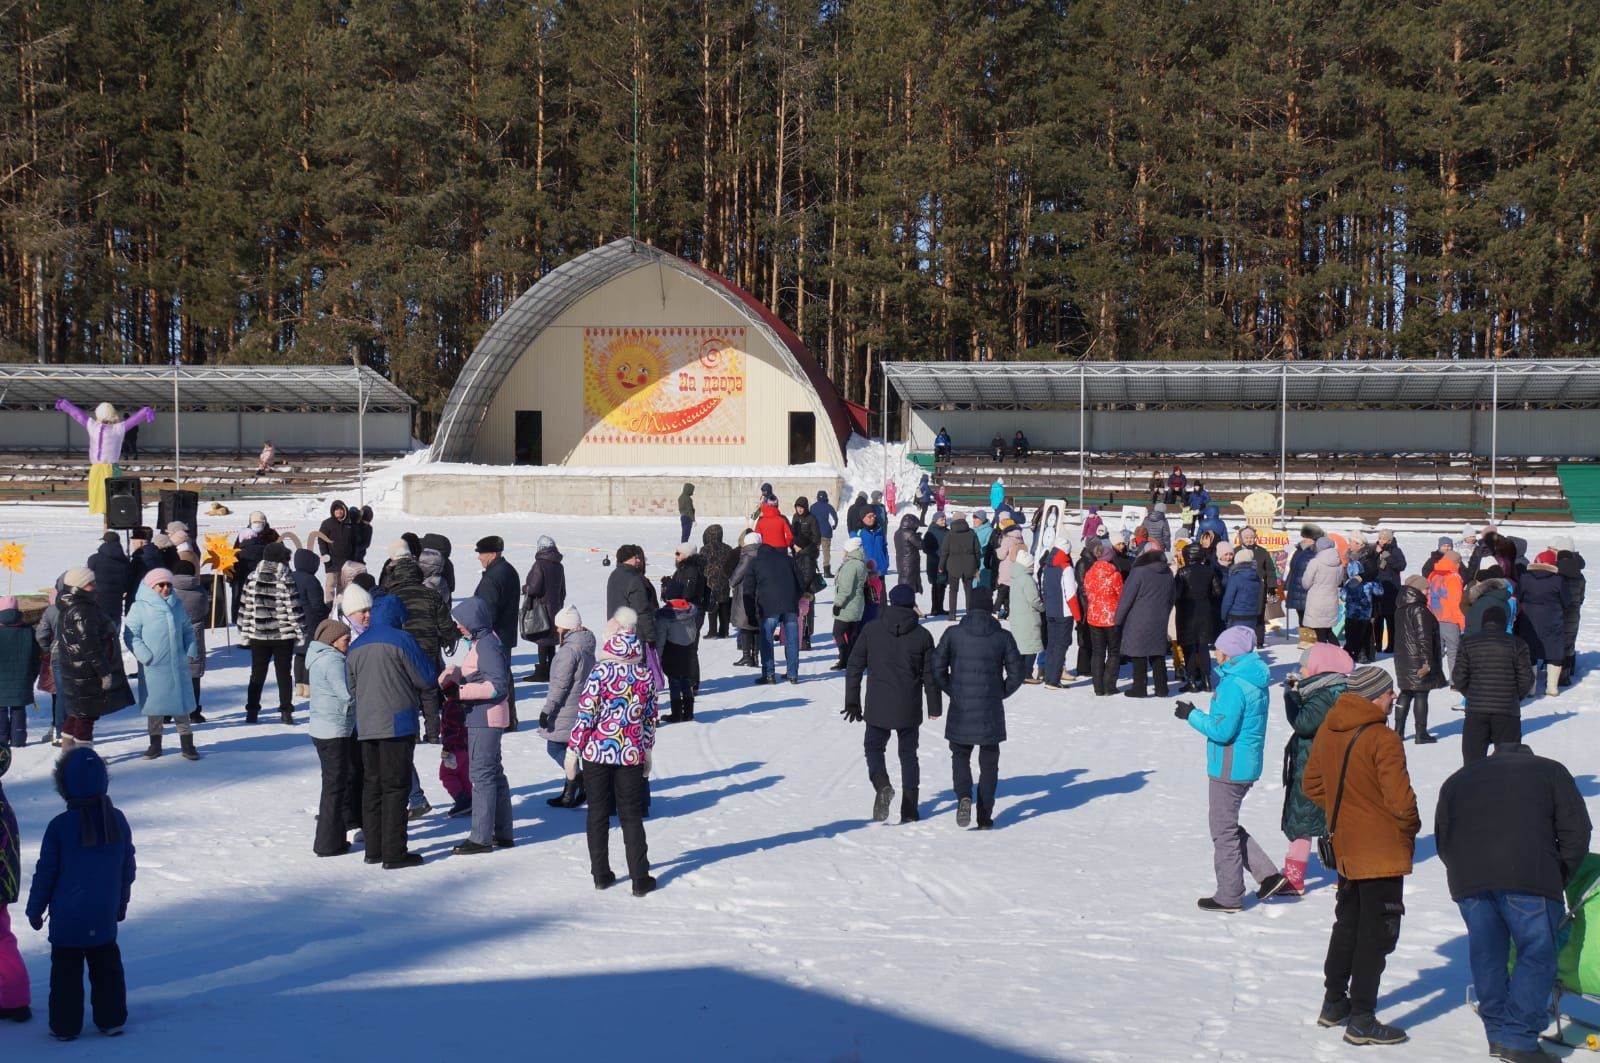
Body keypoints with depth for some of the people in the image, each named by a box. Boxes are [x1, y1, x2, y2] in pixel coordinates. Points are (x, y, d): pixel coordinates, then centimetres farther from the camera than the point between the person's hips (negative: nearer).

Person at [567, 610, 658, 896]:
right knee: (632, 815, 9)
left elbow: (585, 714, -12)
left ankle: (601, 874, 16)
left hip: (597, 752, -2)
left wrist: (573, 749, -4)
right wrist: (647, 751, 18)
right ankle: (640, 879, 6)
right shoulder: (646, 674, 0)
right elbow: (650, 717, 7)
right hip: (631, 754, 2)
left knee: (598, 813, 11)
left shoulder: (601, 671, -11)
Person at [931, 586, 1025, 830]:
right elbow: (1017, 672, -2)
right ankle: (985, 817, 10)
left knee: (960, 755, 16)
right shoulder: (1003, 636, -3)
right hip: (991, 711, 0)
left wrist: (953, 692, 9)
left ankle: (964, 796, -11)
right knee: (989, 763, 12)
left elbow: (937, 668, -4)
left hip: (960, 709, 0)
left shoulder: (953, 633, -4)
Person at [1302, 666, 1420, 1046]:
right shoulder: (1383, 740, -21)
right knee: (1377, 933, 1)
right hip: (1383, 851, -8)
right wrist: (1411, 827, -4)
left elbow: (1312, 784, 11)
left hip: (1346, 847, 8)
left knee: (1347, 925, 22)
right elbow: (1400, 800, -23)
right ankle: (1362, 1021, 5)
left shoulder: (1327, 731, 2)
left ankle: (1334, 1003, 32)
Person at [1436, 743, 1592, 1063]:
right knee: (1537, 953, 4)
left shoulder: (1457, 780, 30)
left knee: (1486, 954, 16)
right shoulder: (1550, 771, 22)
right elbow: (1576, 831, 11)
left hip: (1467, 878, 4)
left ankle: (1497, 1034, 24)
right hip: (1528, 876, -4)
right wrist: (1560, 878, 17)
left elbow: (1442, 838, 23)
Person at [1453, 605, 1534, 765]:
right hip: (1508, 711, -1)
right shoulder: (1516, 644, -2)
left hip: (1476, 710, 1)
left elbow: (1459, 678, -1)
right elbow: (1526, 679, -4)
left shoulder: (1467, 643, 1)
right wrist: (1516, 697, 14)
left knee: (1472, 758, 7)